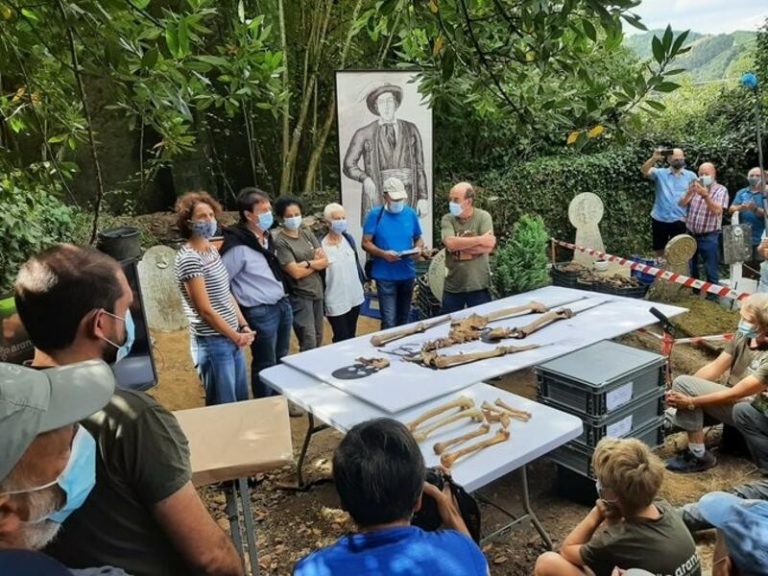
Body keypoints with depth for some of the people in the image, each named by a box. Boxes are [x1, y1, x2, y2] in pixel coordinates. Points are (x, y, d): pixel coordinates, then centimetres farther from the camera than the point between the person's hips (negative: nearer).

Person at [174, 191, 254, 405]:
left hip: (232, 338, 9)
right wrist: (236, 336, -9)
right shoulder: (189, 259, -17)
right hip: (212, 343, -8)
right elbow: (205, 310, -17)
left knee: (242, 400, 18)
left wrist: (244, 327, 6)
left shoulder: (212, 250, 9)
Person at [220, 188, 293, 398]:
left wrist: (282, 299, 16)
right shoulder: (237, 247, -20)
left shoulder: (266, 236, 6)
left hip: (282, 305, 8)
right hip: (261, 313, -8)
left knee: (282, 360, 20)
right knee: (265, 365, 6)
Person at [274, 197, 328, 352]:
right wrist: (316, 262, -3)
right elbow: (296, 272, -16)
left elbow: (325, 261, 2)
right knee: (309, 344, -7)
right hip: (299, 296, -6)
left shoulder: (307, 234, 8)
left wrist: (307, 263, -14)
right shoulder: (281, 242, -11)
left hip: (317, 292, 6)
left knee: (318, 341, 14)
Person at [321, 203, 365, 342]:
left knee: (351, 336, 19)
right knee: (342, 339, 3)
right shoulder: (321, 246, -16)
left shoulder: (349, 239, 2)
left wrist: (363, 282, 13)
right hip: (335, 302, -6)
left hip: (354, 297, 6)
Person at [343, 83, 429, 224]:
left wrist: (423, 197, 4)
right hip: (378, 196, -1)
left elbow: (419, 166, 11)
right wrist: (365, 179, -13)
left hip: (406, 197, 1)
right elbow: (349, 165, 8)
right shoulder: (364, 134, 7)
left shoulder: (411, 130, 12)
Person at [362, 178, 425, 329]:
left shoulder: (410, 214, 4)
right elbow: (366, 243, -7)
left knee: (404, 318, 17)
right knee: (389, 321, -8)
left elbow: (418, 239, 13)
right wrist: (383, 254, -24)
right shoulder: (375, 214, -6)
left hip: (407, 273, 4)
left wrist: (418, 248, -11)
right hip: (385, 275, -4)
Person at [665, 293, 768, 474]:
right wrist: (679, 391, -13)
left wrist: (691, 402, -20)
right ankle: (697, 454, -9)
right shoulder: (744, 336, -5)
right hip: (734, 401, 7)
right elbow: (715, 368, -2)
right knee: (682, 384, -17)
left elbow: (736, 393, -25)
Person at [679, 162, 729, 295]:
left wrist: (705, 195, -33)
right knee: (689, 269, 15)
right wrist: (689, 193, -22)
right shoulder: (695, 186, 10)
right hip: (690, 235, 5)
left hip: (709, 237, -5)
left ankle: (712, 300, 8)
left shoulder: (721, 190, -5)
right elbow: (681, 204, -2)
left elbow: (717, 210, -19)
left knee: (711, 271, -1)